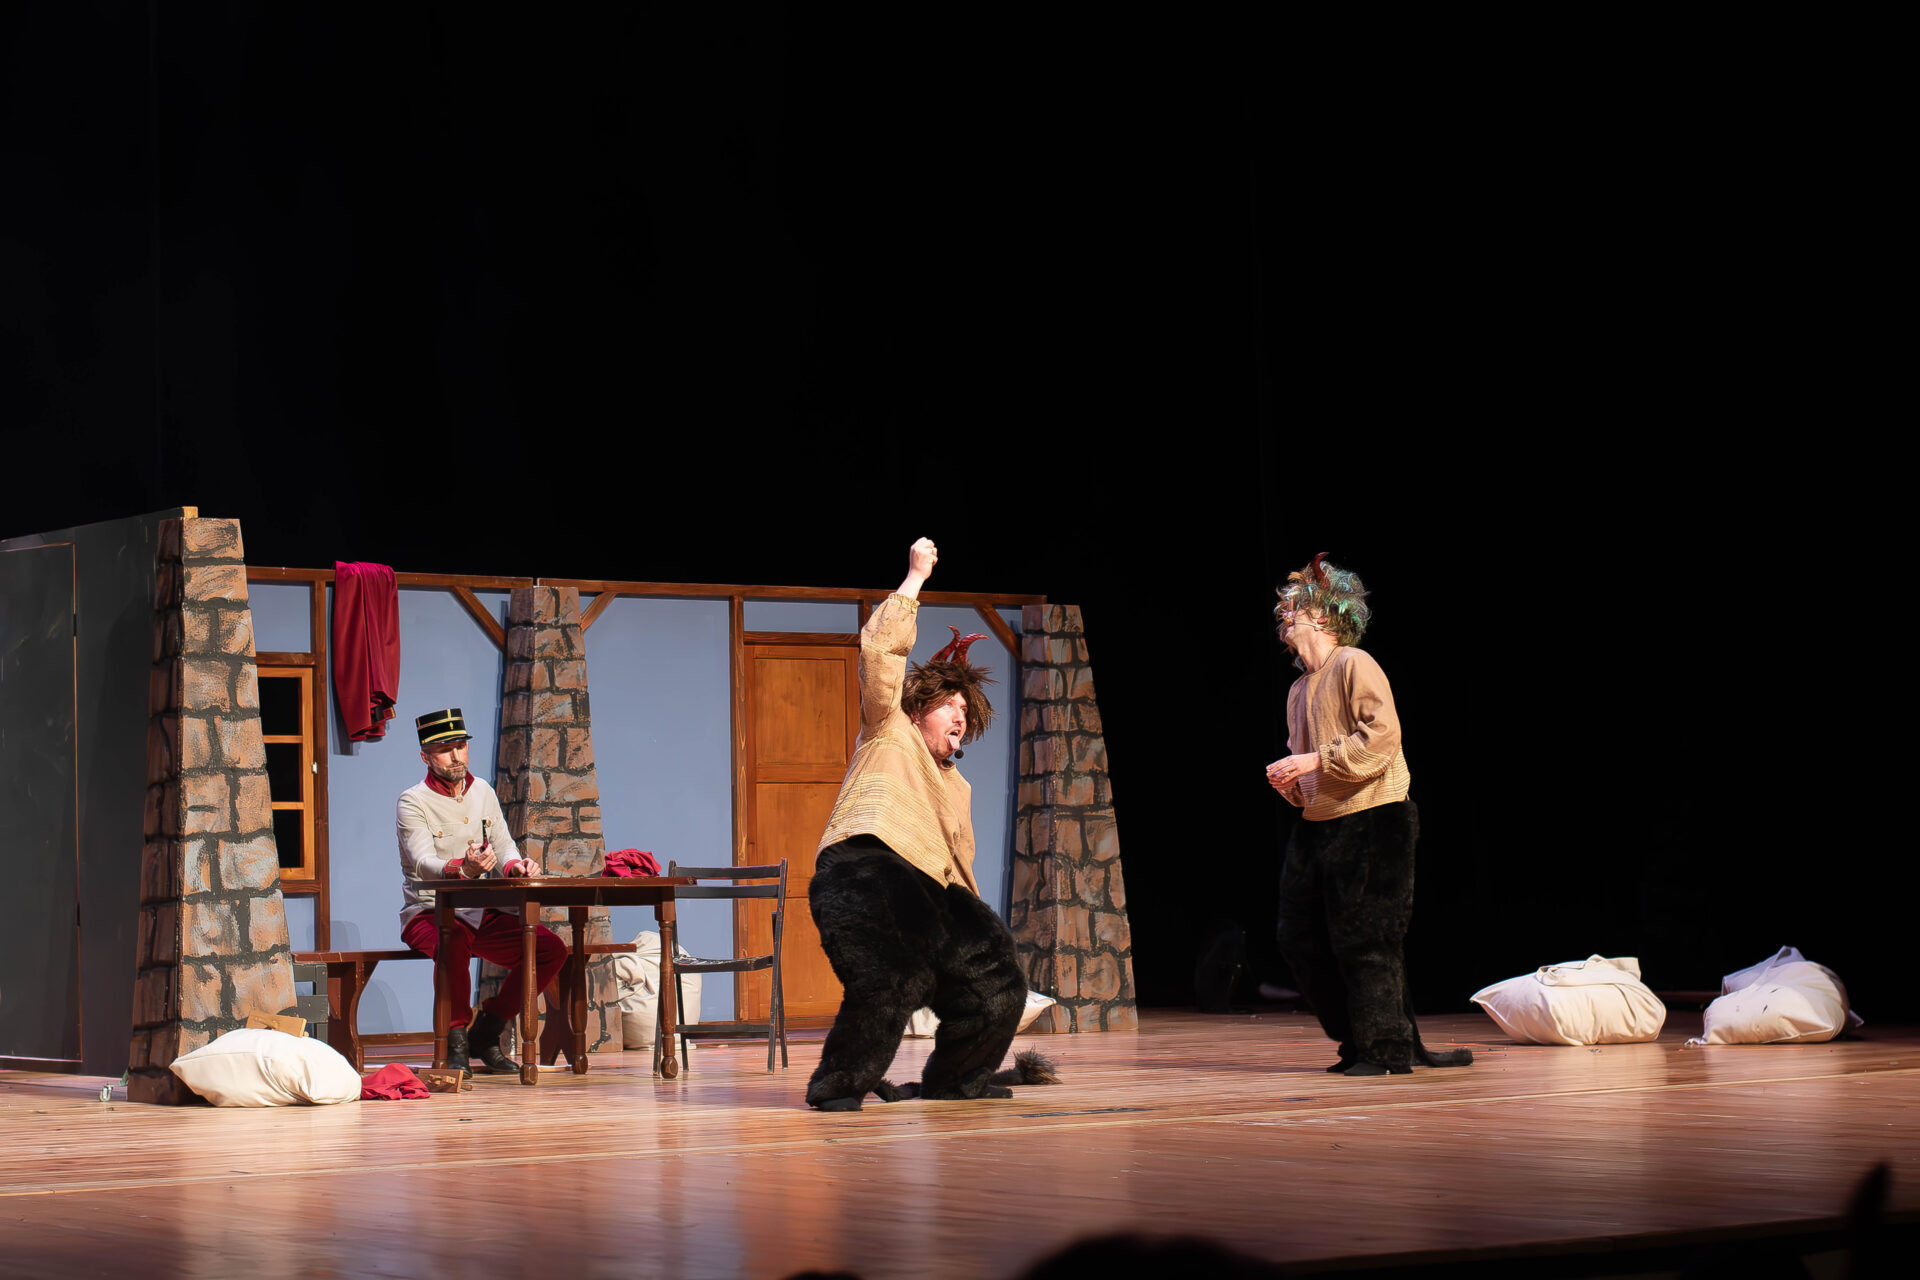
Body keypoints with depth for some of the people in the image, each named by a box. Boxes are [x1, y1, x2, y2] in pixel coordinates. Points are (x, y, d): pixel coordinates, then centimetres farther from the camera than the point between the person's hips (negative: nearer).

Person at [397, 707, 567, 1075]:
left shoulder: (483, 793, 11)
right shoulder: (413, 802, -8)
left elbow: (503, 846, 9)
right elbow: (423, 863, -21)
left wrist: (515, 865, -16)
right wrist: (462, 868, -43)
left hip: (480, 913, 6)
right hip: (428, 913, -6)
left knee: (552, 948, -13)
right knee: (454, 939, -41)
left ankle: (486, 1032, 1)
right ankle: (456, 1038, -21)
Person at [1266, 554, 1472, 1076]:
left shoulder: (1354, 665, -8)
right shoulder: (1299, 689, 19)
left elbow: (1380, 738, -18)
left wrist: (1315, 761, -18)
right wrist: (1291, 783, 5)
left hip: (1371, 820, -9)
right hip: (1318, 823, 9)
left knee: (1363, 942, -8)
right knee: (1301, 940, 5)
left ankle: (1388, 1049, 1)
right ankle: (1360, 1043, 14)